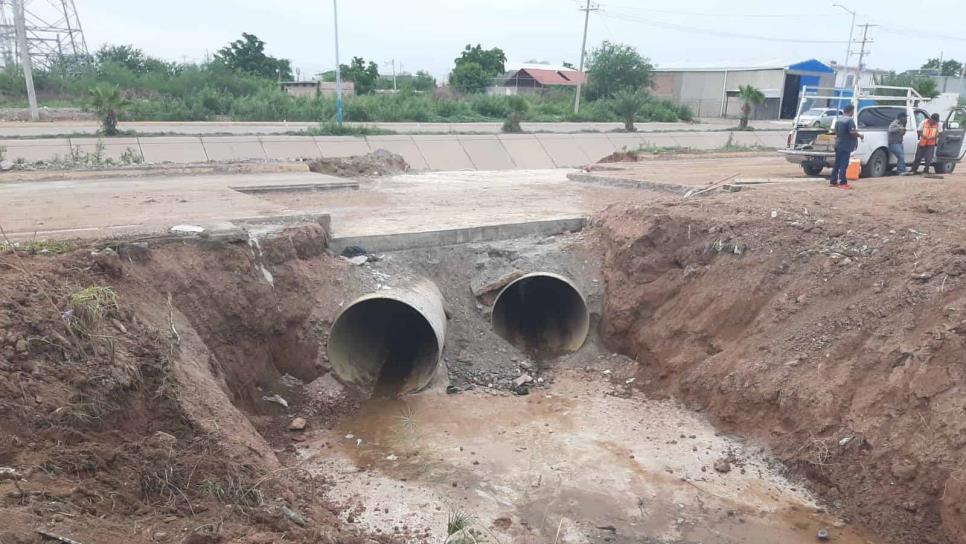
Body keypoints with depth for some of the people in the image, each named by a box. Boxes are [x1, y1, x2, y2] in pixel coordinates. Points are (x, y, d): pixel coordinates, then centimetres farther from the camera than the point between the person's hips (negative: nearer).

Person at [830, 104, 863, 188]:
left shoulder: (838, 119, 11)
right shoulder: (849, 120, -16)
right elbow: (853, 132, -22)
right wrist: (860, 136, -6)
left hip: (838, 144, 8)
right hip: (846, 146, -8)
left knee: (837, 164, 13)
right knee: (844, 165, -6)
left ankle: (833, 181, 16)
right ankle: (843, 183, -6)